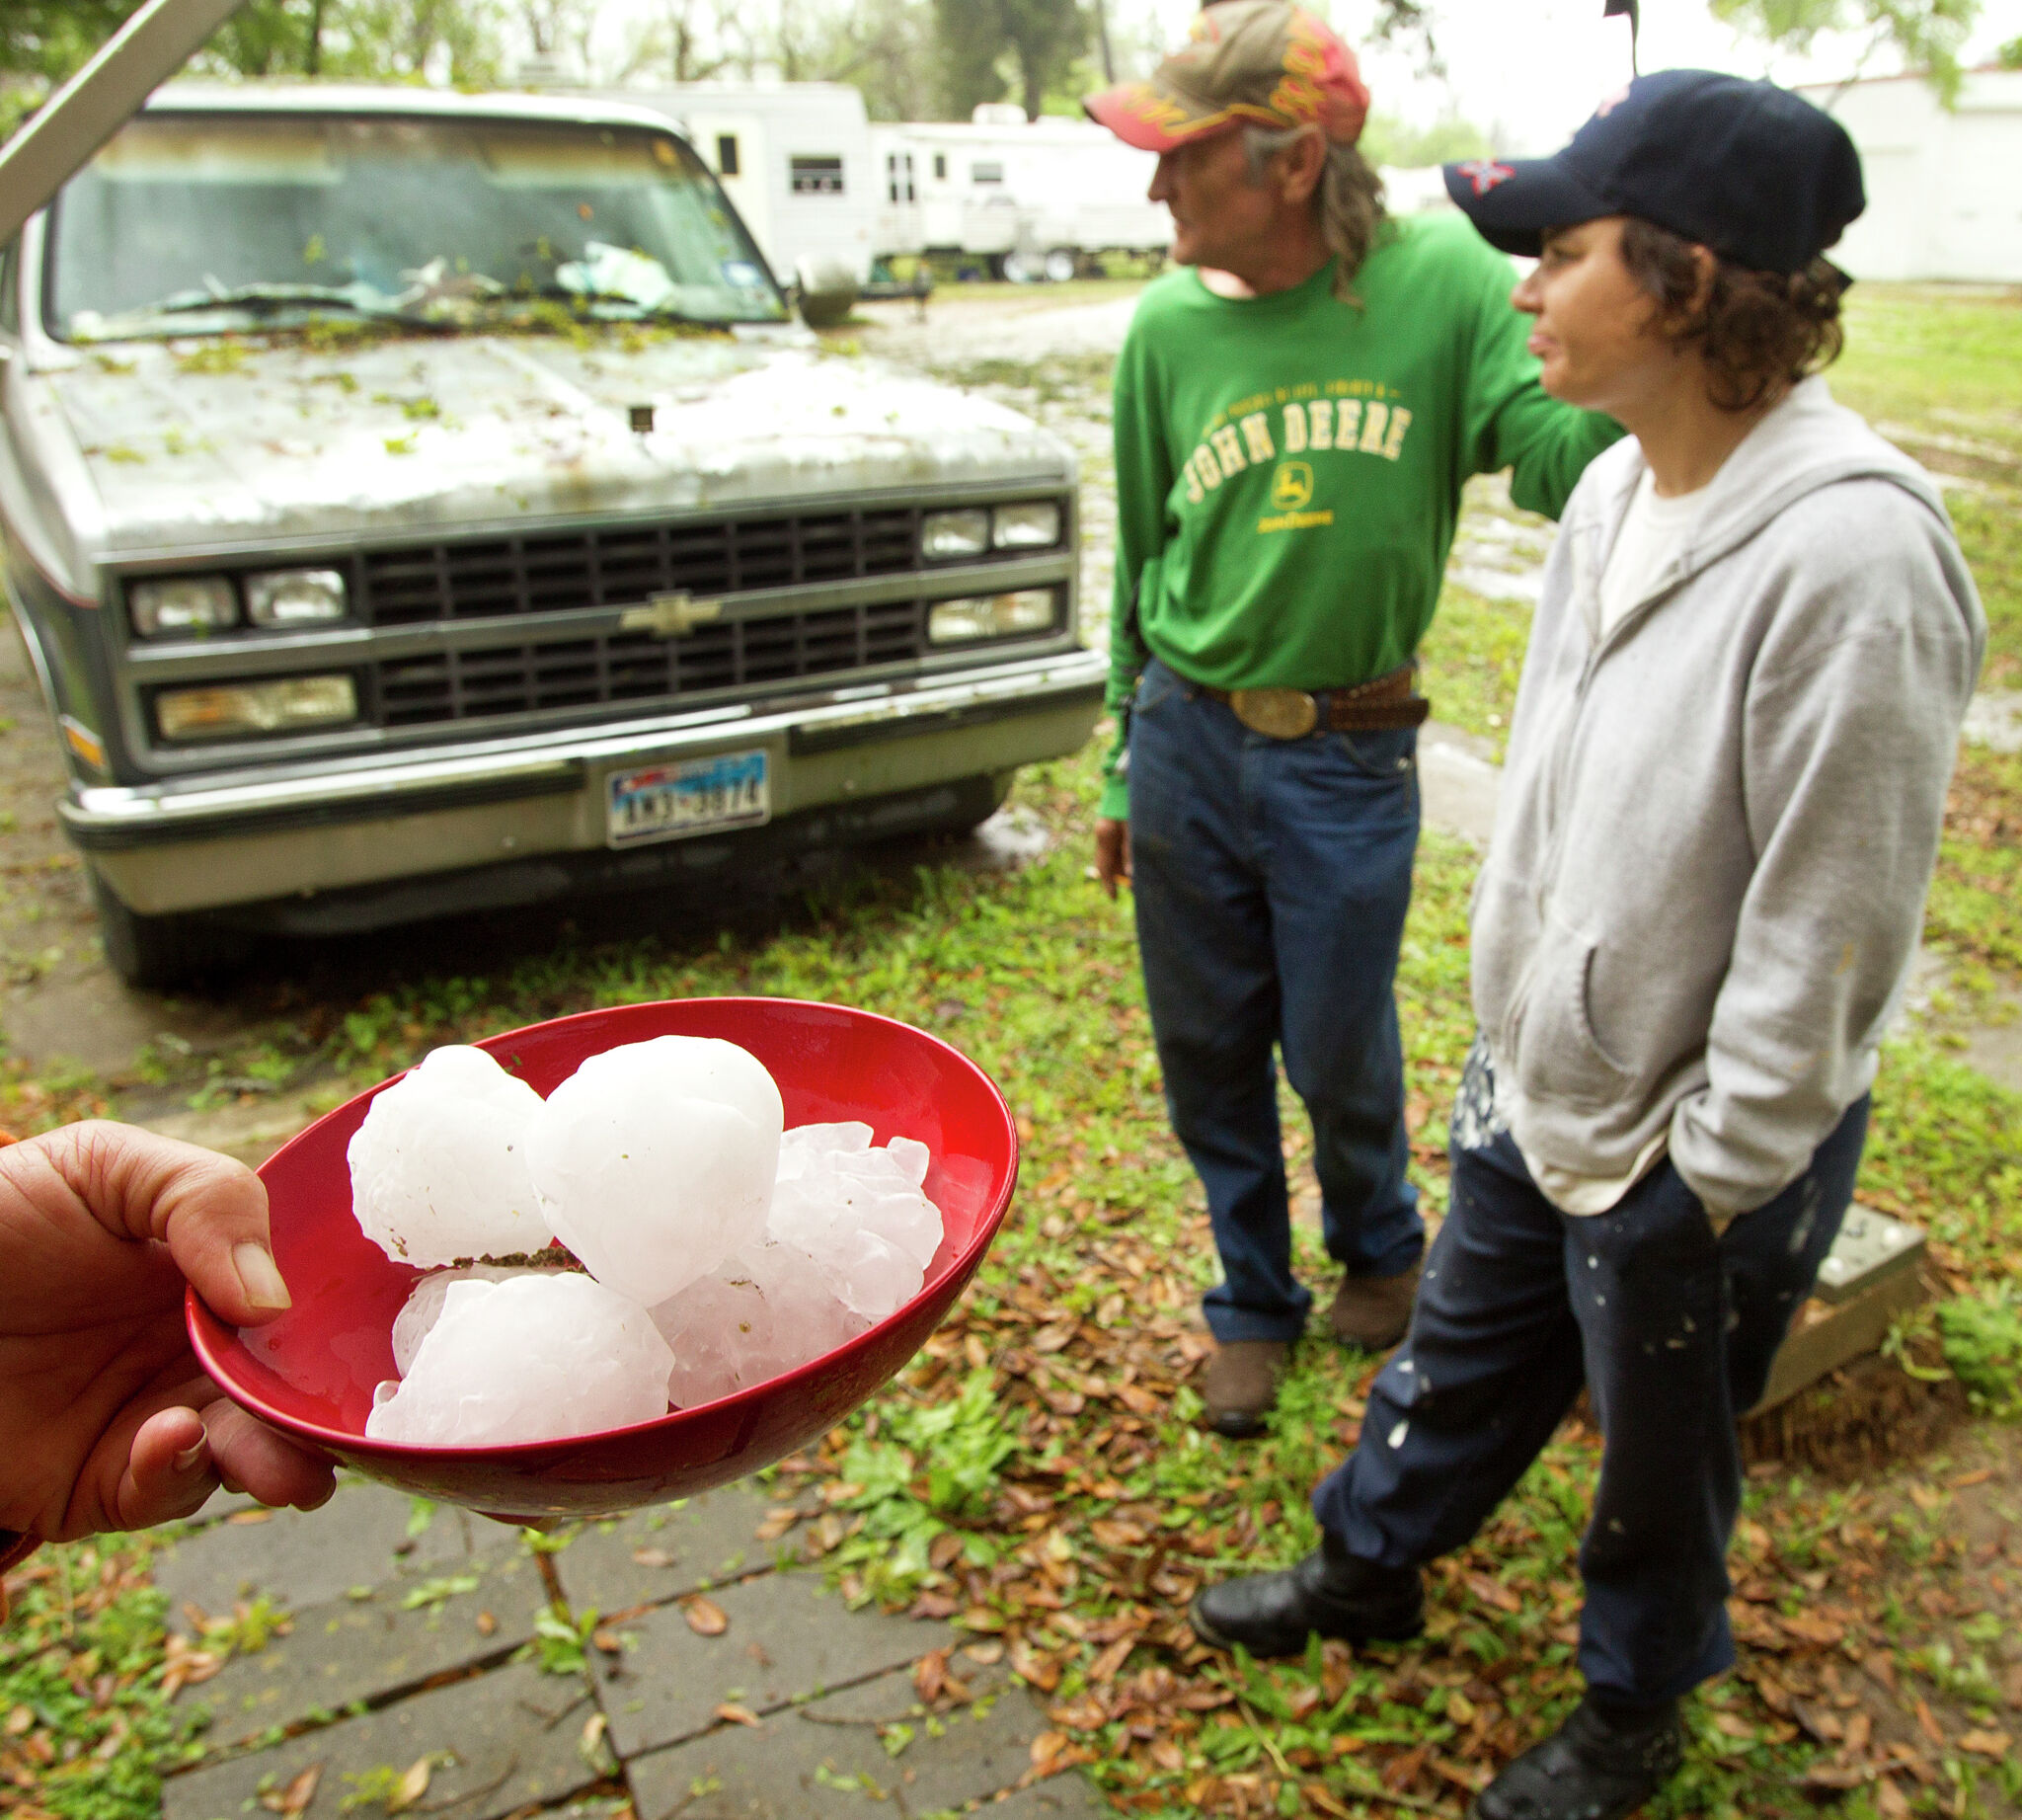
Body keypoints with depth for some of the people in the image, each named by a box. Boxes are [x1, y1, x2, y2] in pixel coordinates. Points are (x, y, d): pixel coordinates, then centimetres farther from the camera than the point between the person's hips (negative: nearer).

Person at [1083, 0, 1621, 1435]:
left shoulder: (1441, 279, -9)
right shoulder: (1170, 327, -2)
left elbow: (1564, 462, -16)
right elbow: (1140, 568, 7)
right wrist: (1123, 772, 11)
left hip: (1348, 761, -2)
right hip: (1187, 740, 3)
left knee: (1341, 1059, 10)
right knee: (1210, 1054, 13)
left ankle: (1381, 1249, 44)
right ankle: (1254, 1302, 38)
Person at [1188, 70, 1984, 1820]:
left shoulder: (1852, 553, -27)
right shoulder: (1619, 486, -1)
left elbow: (1826, 930, -23)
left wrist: (1706, 1185, -16)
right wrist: (1513, 1015, 14)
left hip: (1700, 1152, -7)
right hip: (1536, 1084, 7)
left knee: (1660, 1464, 19)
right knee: (1458, 1365, 26)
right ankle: (1369, 1566, 53)